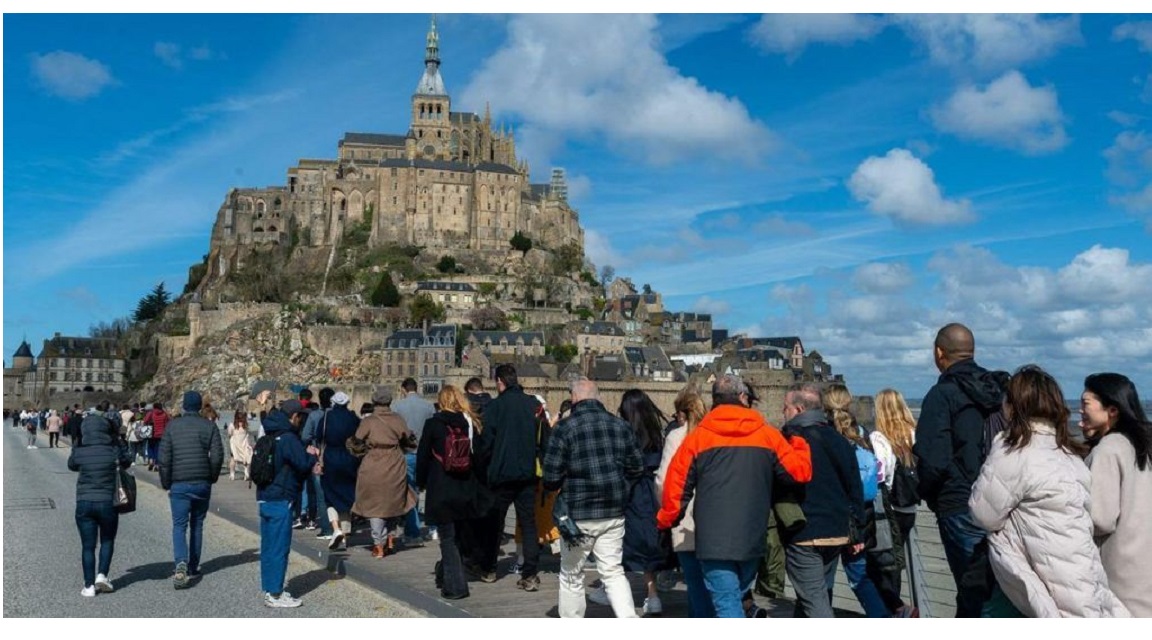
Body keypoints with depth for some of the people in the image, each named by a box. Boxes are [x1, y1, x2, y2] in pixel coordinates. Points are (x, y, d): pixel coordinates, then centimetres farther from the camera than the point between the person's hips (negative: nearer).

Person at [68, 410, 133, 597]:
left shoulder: (79, 451, -5)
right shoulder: (113, 450, -9)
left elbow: (71, 465, 16)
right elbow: (127, 462, 11)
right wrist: (117, 441, 14)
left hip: (84, 503, 1)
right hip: (107, 503, -1)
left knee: (88, 546, 9)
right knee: (107, 541, 19)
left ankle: (89, 585, 9)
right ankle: (102, 575, 6)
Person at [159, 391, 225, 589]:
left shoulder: (172, 426, 0)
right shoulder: (209, 426, 0)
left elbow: (164, 457, -2)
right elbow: (217, 456, -5)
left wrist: (166, 483, 7)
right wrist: (212, 477, 10)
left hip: (179, 484, -1)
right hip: (202, 483, 1)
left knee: (179, 525, 1)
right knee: (197, 525, 13)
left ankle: (181, 563, -21)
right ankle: (193, 568, 17)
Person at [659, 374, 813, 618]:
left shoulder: (697, 437, -3)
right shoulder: (767, 435, 1)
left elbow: (676, 486, -2)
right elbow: (800, 471, 1)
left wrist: (666, 522, 15)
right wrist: (797, 442, 21)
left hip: (713, 540, -3)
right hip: (752, 538, 3)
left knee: (727, 605, 0)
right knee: (739, 594, 23)